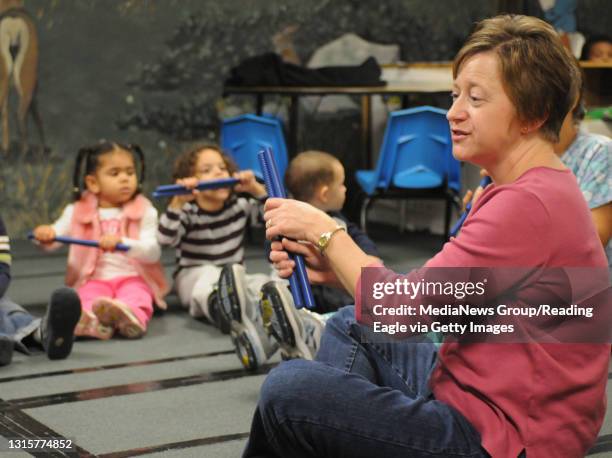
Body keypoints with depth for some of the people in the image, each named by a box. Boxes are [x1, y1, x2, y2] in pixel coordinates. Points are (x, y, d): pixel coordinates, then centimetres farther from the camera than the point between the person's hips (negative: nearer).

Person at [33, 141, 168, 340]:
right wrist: (45, 234, -23)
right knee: (89, 298, -33)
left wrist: (122, 242, -28)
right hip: (94, 280, 1)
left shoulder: (144, 212, 3)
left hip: (133, 279, -1)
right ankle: (93, 322, -64)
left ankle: (131, 316, -67)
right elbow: (55, 237, 3)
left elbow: (153, 252, -9)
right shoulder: (77, 212, 9)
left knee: (136, 297, -35)